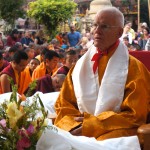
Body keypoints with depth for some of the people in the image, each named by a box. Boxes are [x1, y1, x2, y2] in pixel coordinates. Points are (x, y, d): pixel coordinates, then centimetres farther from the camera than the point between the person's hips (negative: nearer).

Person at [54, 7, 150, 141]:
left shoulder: (133, 68, 0)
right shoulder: (81, 65, 12)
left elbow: (134, 115, -5)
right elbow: (64, 105, 11)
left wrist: (91, 126, -12)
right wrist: (72, 126, -10)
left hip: (114, 134, -4)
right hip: (79, 132, 4)